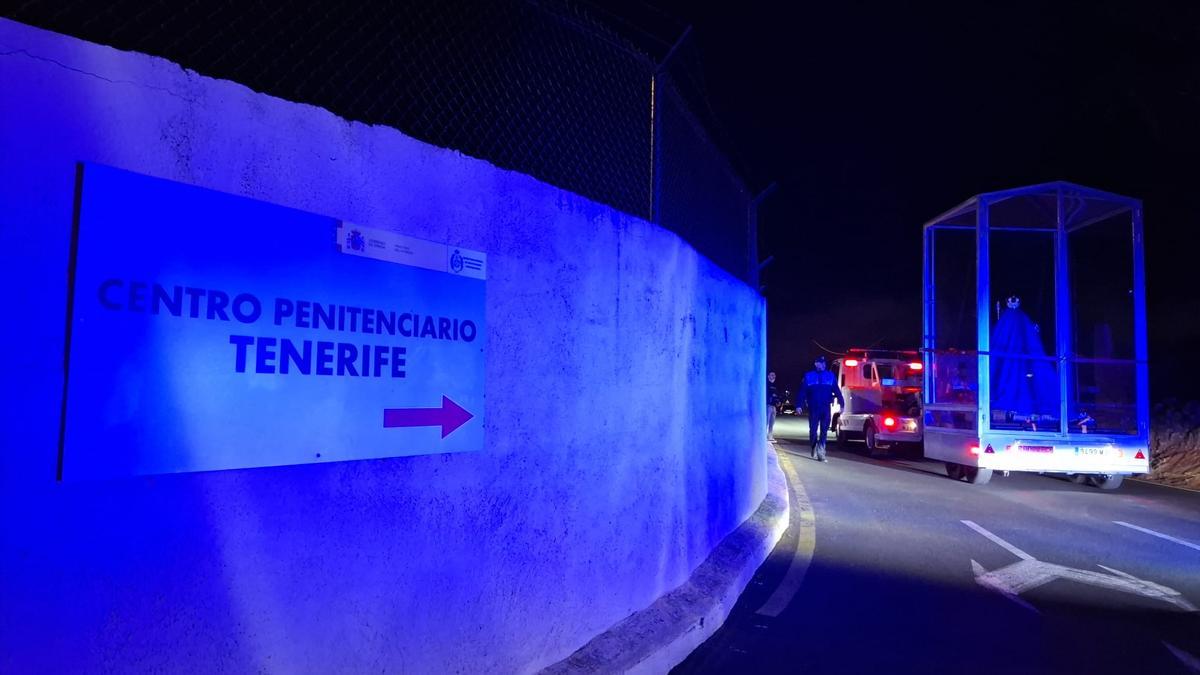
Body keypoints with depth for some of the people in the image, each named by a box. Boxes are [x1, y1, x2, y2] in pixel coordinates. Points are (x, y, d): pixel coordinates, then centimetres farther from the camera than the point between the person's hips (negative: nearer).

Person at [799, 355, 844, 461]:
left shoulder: (830, 376, 6)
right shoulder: (808, 376, 3)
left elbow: (837, 391, 6)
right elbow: (802, 392, 1)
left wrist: (842, 404, 0)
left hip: (826, 408, 1)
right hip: (813, 408, -1)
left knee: (824, 431, -3)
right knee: (813, 430, 6)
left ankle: (820, 453, -5)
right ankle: (814, 450, 22)